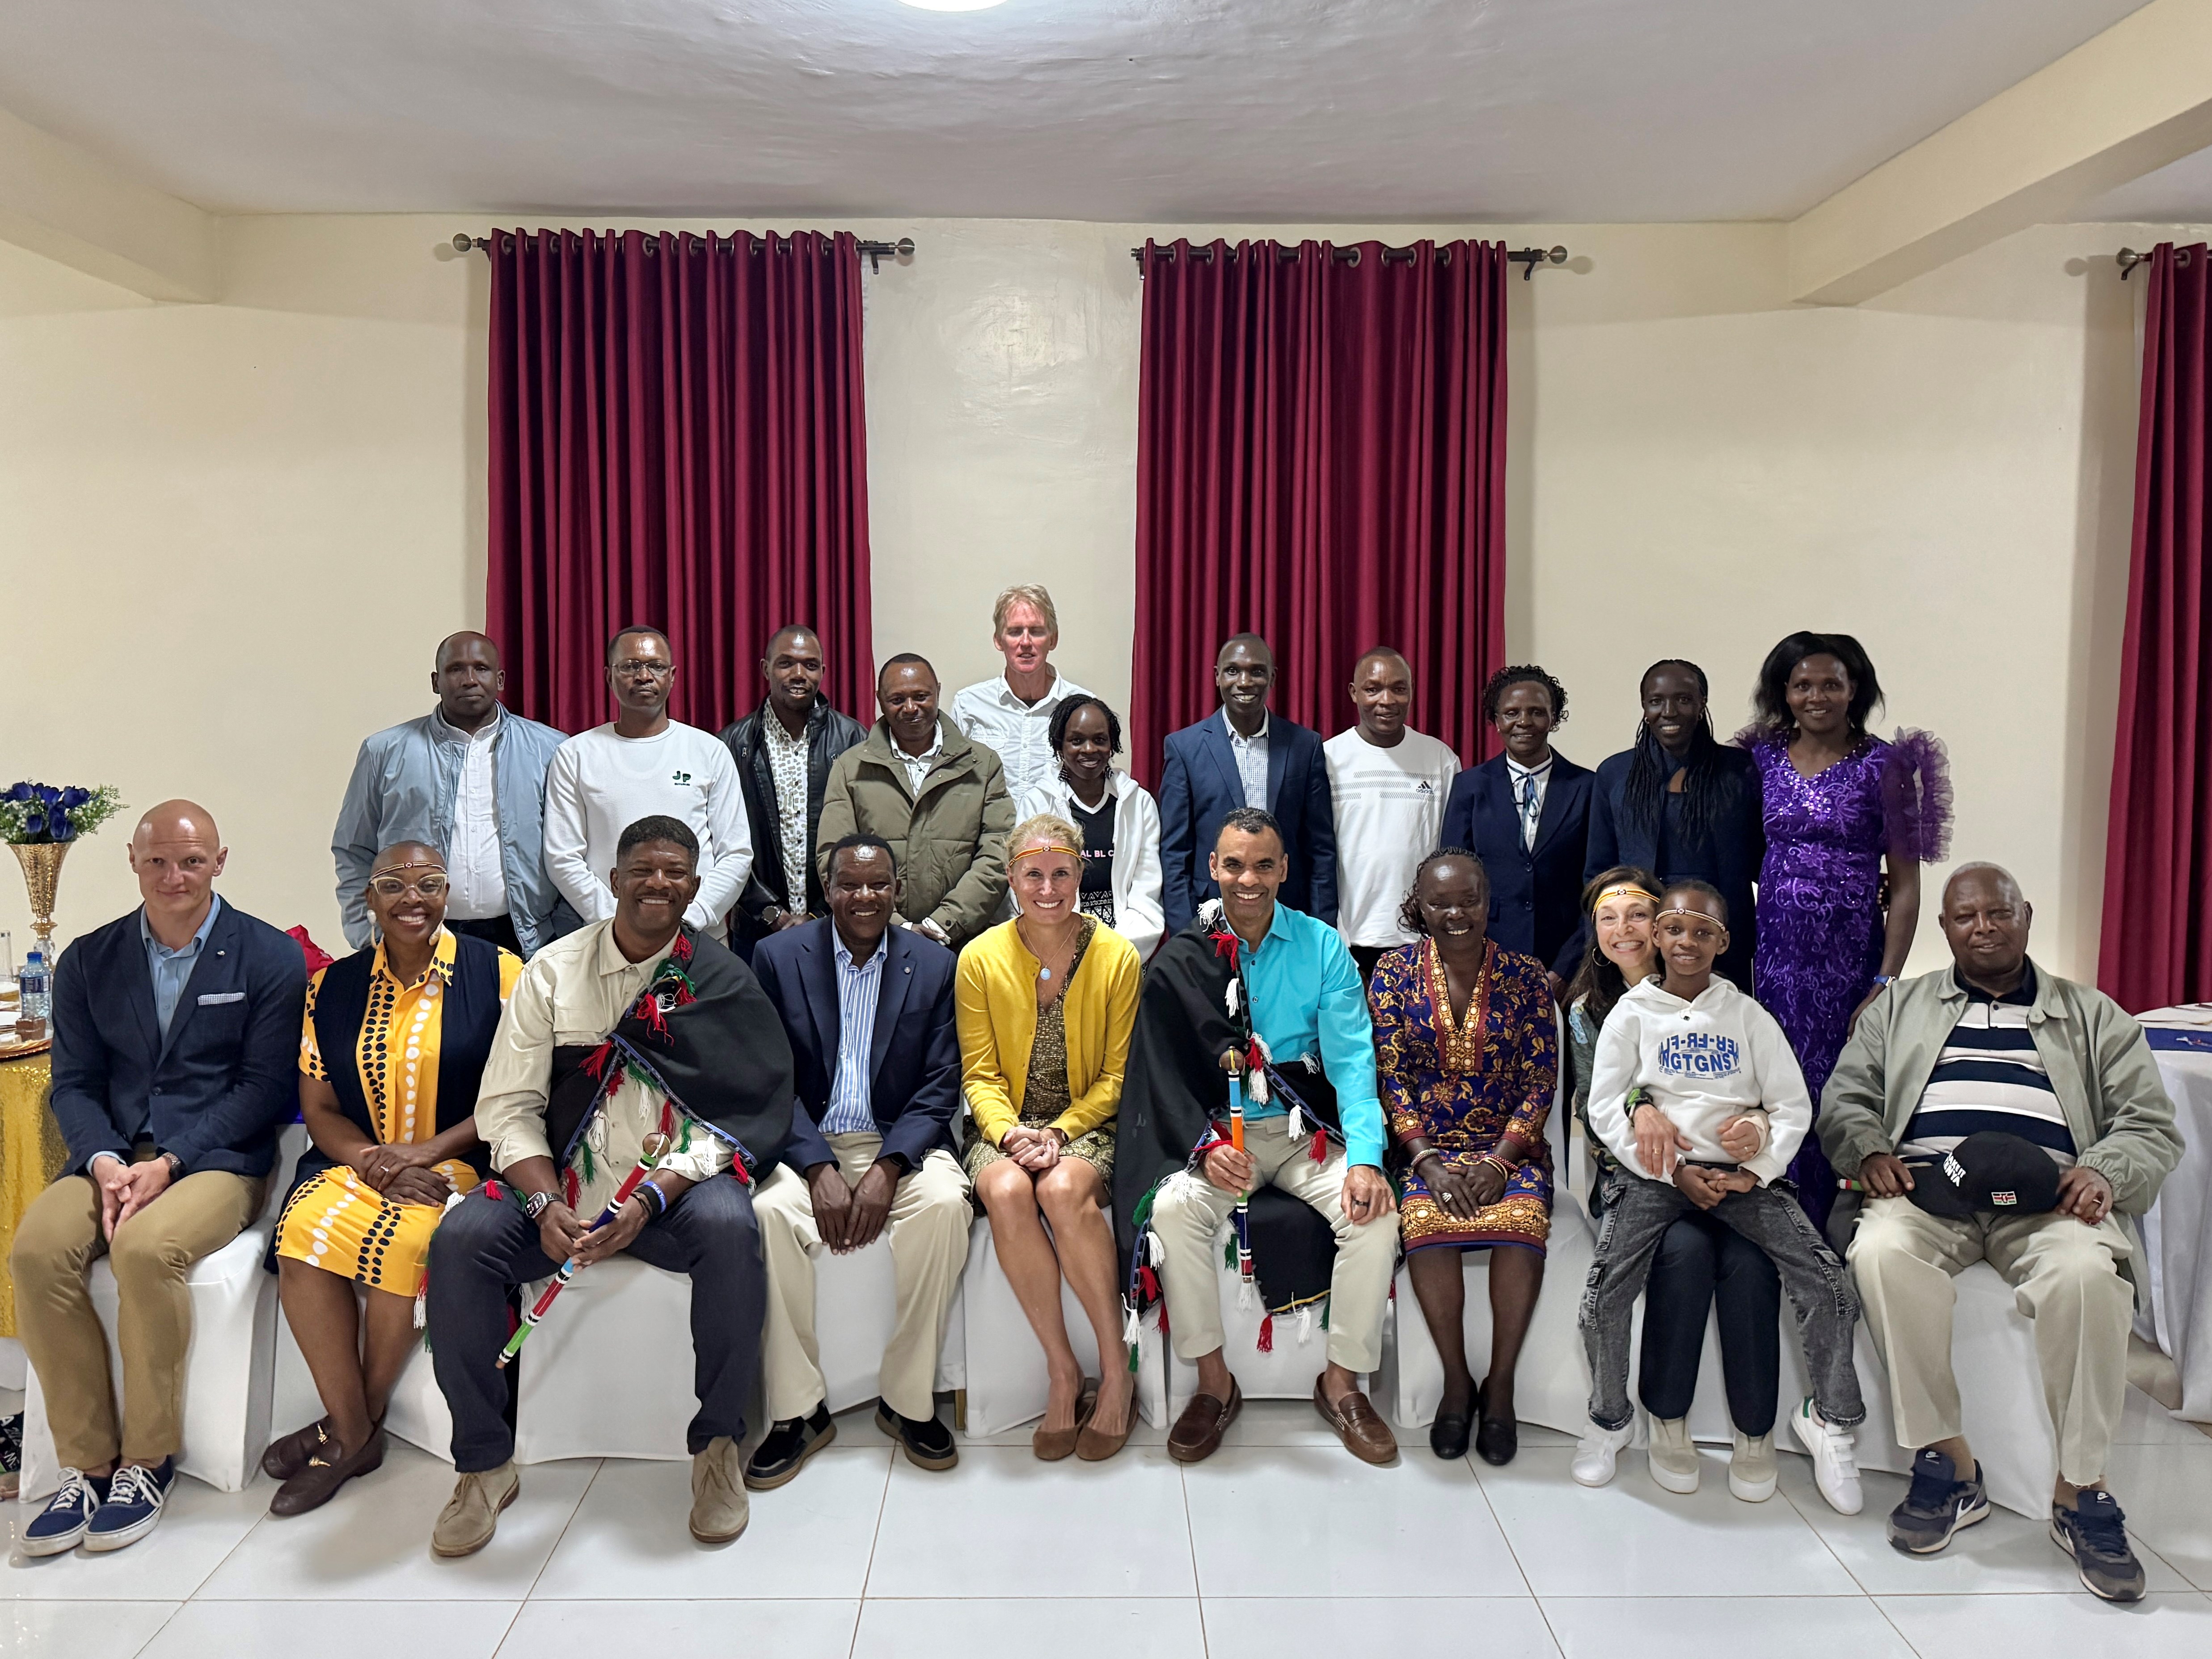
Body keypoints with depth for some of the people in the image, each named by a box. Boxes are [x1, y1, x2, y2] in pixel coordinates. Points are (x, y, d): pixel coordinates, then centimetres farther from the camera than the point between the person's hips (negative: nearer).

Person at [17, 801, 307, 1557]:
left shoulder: (270, 958, -1)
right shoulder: (88, 961, 12)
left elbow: (265, 1087, -5)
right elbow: (74, 1083, 8)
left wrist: (170, 1161, -16)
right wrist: (104, 1162, -11)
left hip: (217, 1158, -4)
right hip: (112, 1156, 4)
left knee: (147, 1247, -32)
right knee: (37, 1247, -25)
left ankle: (148, 1459, -13)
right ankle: (86, 1461, -12)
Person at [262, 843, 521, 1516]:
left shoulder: (497, 973, -1)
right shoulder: (332, 988, 10)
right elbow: (319, 1110, 9)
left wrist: (428, 1151, -15)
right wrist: (372, 1159, -11)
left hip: (460, 1164, -3)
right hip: (358, 1163, 3)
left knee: (403, 1238, -32)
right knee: (304, 1228, -27)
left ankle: (358, 1422, -5)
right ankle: (352, 1431, -12)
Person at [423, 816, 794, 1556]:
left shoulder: (722, 981, 1)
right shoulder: (553, 970, 6)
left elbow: (746, 1114, -7)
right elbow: (507, 1105, 1)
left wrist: (652, 1199, -20)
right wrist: (547, 1203, -16)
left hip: (680, 1182, -2)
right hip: (563, 1182, 2)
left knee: (729, 1227, -33)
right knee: (460, 1239, -23)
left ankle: (717, 1444, -12)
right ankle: (485, 1463, -4)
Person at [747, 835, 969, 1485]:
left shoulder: (935, 965, 4)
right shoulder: (779, 957, 3)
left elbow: (939, 1090, 0)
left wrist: (887, 1170, -17)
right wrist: (819, 1170, -17)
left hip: (899, 1143, 0)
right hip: (805, 1144, 0)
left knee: (945, 1202, -30)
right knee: (770, 1211, -31)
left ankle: (909, 1400, -13)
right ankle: (799, 1409, -14)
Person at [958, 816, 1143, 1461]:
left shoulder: (1118, 957, -1)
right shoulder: (980, 958, 1)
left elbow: (1116, 1075, 0)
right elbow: (980, 1073, 2)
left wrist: (1061, 1132, -15)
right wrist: (1009, 1133, -17)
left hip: (1089, 1124, -1)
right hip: (1006, 1126, 1)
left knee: (1065, 1190, -34)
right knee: (1007, 1193, -33)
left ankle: (1115, 1370, -18)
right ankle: (1063, 1372, -18)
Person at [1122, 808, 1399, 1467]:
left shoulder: (1323, 947, 1)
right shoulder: (1181, 960, 0)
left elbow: (1351, 1058, -6)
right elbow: (1165, 1070, -3)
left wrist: (1365, 1158, -20)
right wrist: (1207, 1144, -20)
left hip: (1306, 1133, 1)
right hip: (1215, 1132, 0)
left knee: (1374, 1214, -24)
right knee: (1174, 1208, -29)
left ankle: (1342, 1383, -2)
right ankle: (1213, 1383, -8)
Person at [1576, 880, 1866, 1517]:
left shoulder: (1748, 1015, 12)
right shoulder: (1633, 1013, 7)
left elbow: (1793, 1106, 8)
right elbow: (1604, 1107, 1)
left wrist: (1756, 1171, -8)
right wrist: (1676, 1172, -9)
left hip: (1741, 1171, 1)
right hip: (1656, 1171, -1)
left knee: (1828, 1279, -17)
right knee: (1607, 1284, -22)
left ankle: (1830, 1419, 7)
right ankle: (1610, 1419, 4)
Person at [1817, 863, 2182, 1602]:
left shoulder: (2094, 1015, 23)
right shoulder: (1900, 1005, 24)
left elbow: (2151, 1125, 14)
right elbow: (1844, 1100, 16)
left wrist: (2102, 1171, -9)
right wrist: (1870, 1152, -7)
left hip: (2048, 1194, 0)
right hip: (1928, 1184, 1)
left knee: (2089, 1271, -35)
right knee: (1880, 1251, -34)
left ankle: (2080, 1491, -19)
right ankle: (1951, 1466, -20)